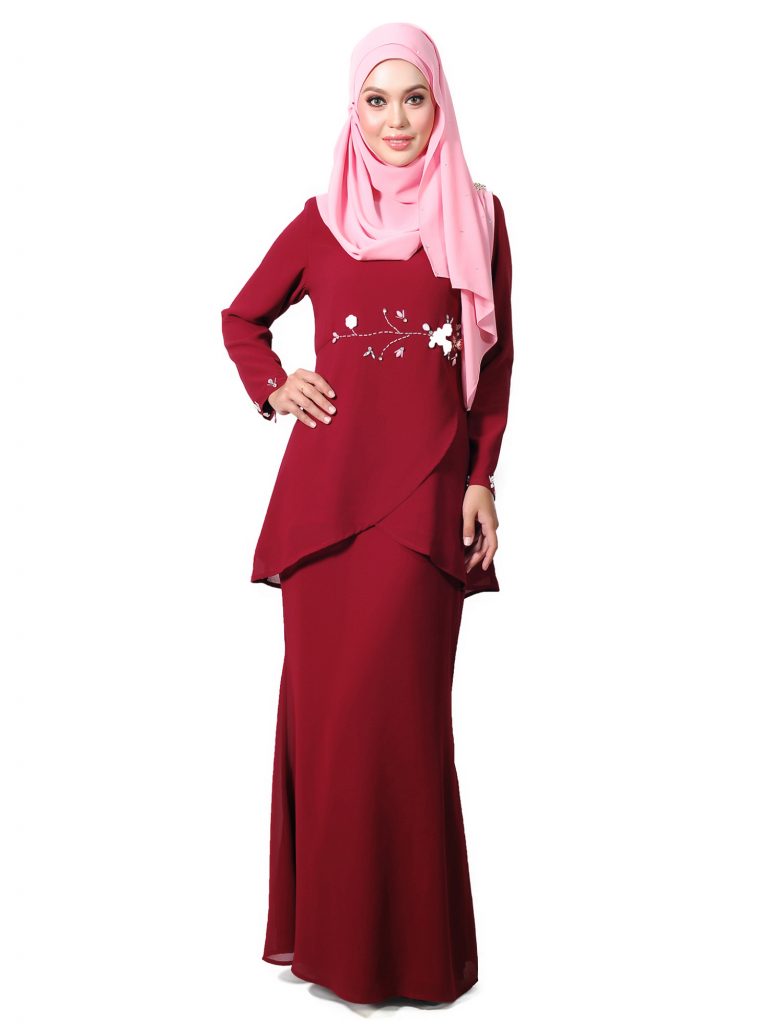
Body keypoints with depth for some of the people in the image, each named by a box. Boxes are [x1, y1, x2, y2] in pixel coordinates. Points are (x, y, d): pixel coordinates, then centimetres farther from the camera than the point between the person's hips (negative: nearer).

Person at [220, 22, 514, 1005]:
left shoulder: (478, 215, 9)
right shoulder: (323, 220, 11)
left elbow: (495, 361, 9)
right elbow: (242, 317, 24)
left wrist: (481, 480, 2)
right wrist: (272, 387, 5)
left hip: (427, 489, -2)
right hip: (326, 482, 2)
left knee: (396, 703, -6)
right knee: (321, 694, 3)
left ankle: (406, 941, 10)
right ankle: (327, 926, 17)